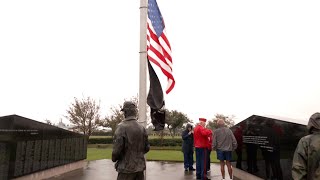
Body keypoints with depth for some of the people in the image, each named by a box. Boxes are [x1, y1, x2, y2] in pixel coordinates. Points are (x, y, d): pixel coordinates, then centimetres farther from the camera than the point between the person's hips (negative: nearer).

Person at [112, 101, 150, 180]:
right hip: (140, 167, 5)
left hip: (127, 168, -5)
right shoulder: (142, 128, 1)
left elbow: (117, 149, -17)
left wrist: (114, 159, 3)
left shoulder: (122, 127, -15)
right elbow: (147, 147, 6)